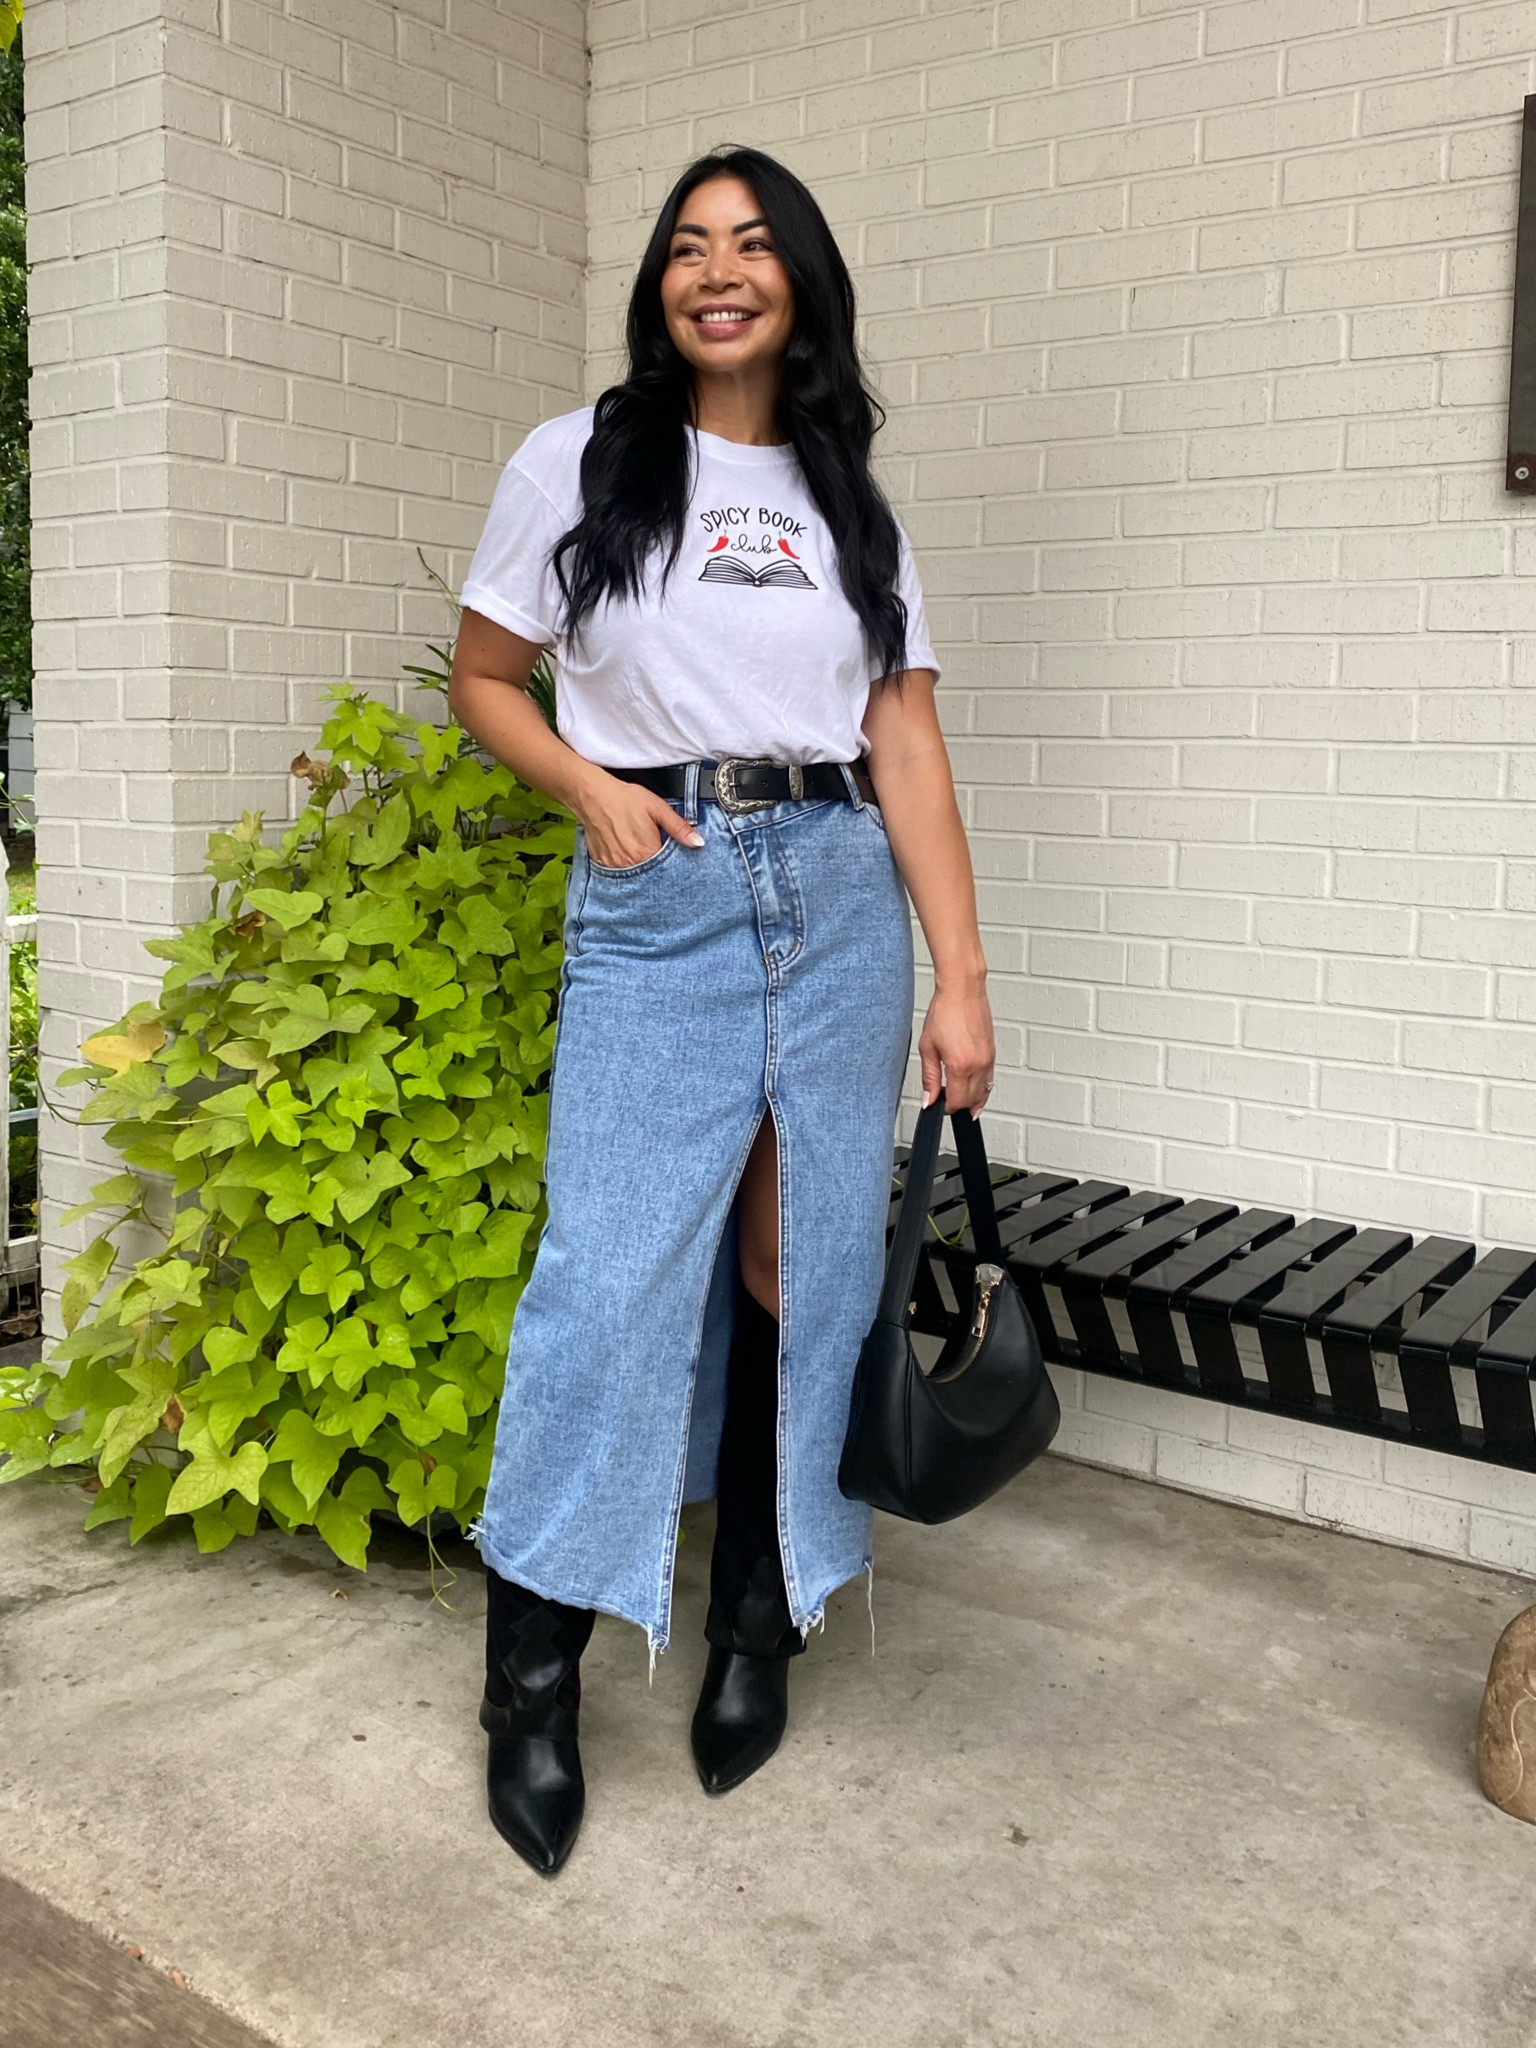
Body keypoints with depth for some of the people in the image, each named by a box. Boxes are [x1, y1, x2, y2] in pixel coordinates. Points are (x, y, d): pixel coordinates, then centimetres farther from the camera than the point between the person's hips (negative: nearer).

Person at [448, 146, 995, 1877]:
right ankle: (530, 1673, 7)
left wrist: (961, 981, -1)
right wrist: (590, 785, -9)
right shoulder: (575, 465, 6)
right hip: (653, 906, -2)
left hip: (838, 900, 3)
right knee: (611, 1278, -8)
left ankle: (757, 1628, 22)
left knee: (805, 1272, 5)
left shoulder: (851, 505, 12)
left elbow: (908, 748, 6)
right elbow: (484, 678, 11)